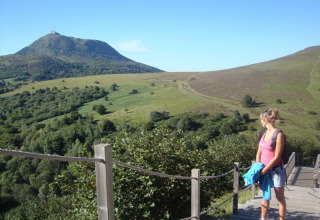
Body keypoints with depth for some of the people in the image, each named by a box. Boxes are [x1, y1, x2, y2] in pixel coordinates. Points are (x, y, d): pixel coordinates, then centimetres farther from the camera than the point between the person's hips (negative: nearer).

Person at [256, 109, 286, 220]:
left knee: (280, 198, 6)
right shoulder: (265, 133, 5)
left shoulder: (279, 134, -16)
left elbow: (277, 157, -17)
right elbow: (259, 152, 9)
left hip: (276, 170, -7)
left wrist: (264, 170, -14)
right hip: (264, 170, 7)